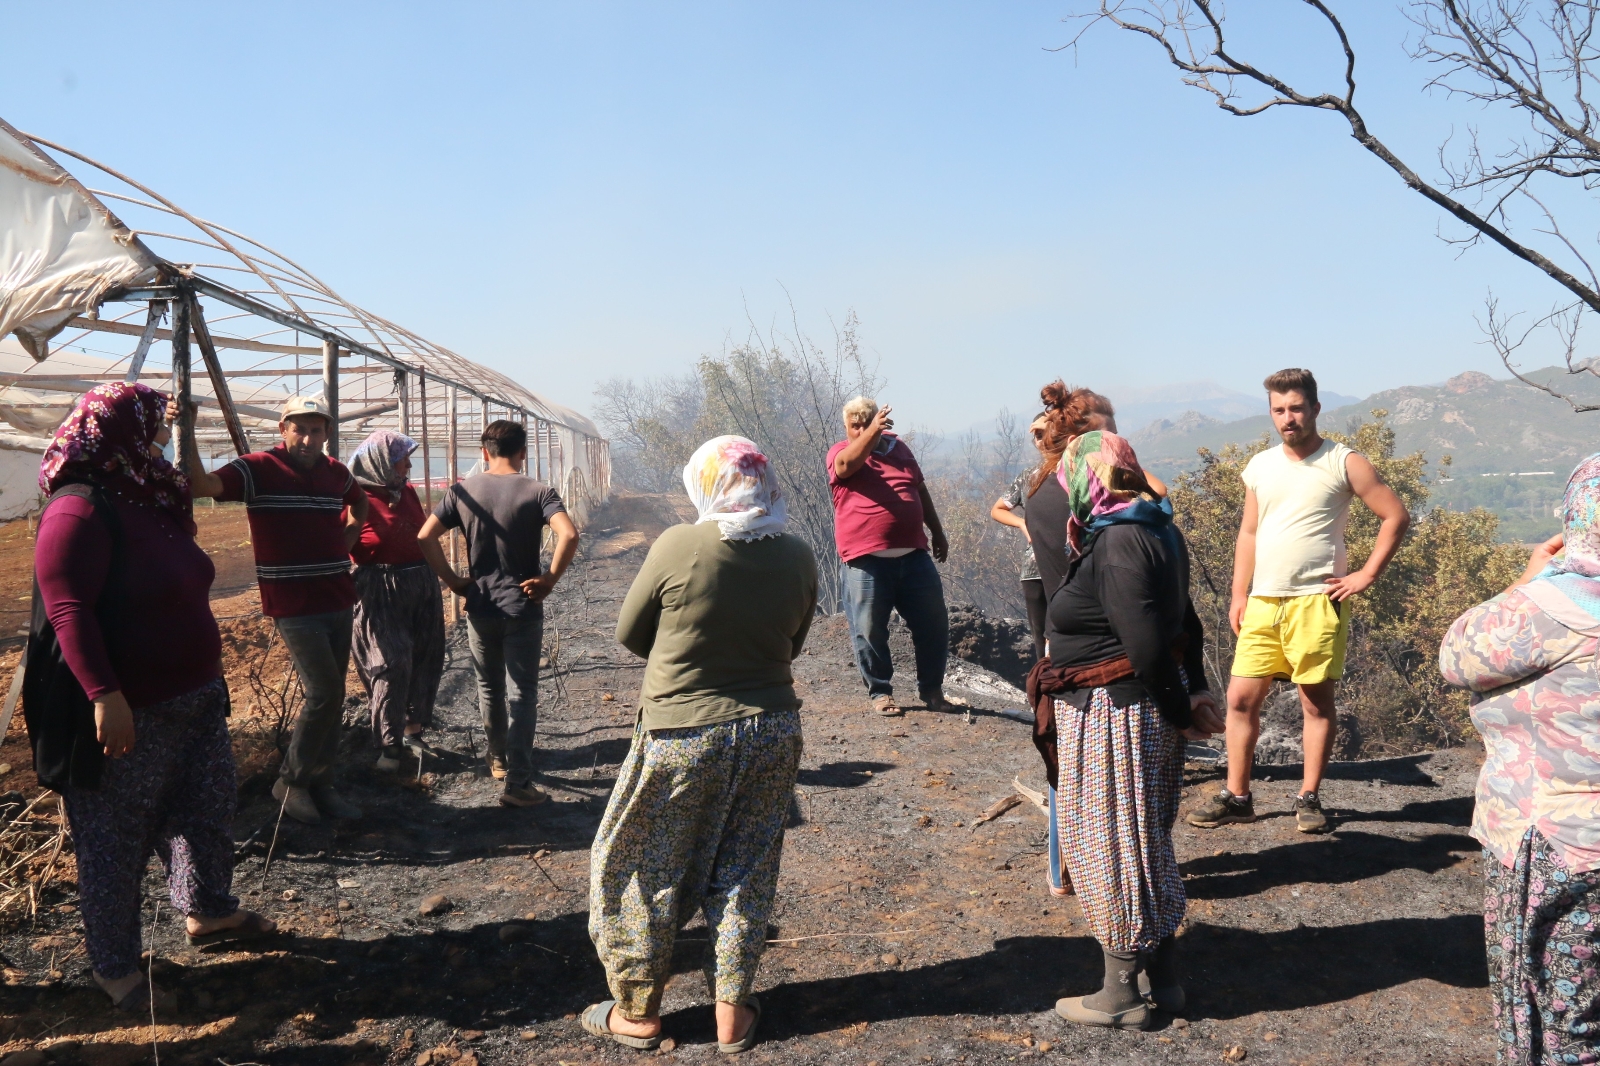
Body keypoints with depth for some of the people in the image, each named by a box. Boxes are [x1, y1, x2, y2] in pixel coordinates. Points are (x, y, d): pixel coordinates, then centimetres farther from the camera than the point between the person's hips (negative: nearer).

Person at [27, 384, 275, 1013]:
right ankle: (114, 966, 19)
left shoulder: (150, 500, 11)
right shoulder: (79, 510, -18)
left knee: (207, 810, 19)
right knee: (115, 840, 5)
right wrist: (105, 696, -30)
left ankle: (208, 912, 39)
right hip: (128, 712, -9)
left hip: (195, 698, 9)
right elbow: (68, 610, -25)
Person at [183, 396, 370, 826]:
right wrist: (186, 434, -37)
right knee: (323, 692, -11)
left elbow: (359, 503, 31)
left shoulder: (336, 473, 9)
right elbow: (203, 484, -25)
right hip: (293, 606, -6)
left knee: (333, 696, 9)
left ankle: (321, 784, 21)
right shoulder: (258, 469, -8)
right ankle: (291, 781, 8)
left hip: (338, 601, 6)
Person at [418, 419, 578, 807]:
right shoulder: (538, 492, -9)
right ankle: (518, 783, -2)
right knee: (521, 695, 1)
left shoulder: (463, 491, 0)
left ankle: (498, 760, 38)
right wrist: (549, 580, -15)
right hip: (522, 609, -3)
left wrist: (452, 580, 0)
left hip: (480, 608, 3)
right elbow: (568, 535, -25)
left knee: (489, 689, 21)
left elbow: (425, 536, -6)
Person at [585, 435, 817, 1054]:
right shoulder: (797, 557, -5)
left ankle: (637, 1012, 25)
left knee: (641, 868, 14)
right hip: (772, 731, 4)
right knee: (745, 874, 17)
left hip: (681, 733, -4)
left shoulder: (677, 547, -16)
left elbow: (629, 635, -3)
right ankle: (732, 1013, 26)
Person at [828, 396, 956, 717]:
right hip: (866, 561, -4)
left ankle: (931, 690, 19)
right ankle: (880, 692, 17)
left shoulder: (898, 447, 16)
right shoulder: (840, 452, 2)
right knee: (869, 630, 1)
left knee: (934, 624, 6)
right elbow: (847, 464, -23)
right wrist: (873, 431, -36)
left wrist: (937, 532, 25)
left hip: (914, 555, 4)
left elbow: (921, 490, 25)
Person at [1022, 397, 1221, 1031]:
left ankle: (1121, 996, 18)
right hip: (1143, 705, 10)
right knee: (1142, 842, 20)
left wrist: (1178, 709, -12)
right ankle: (1163, 975, 33)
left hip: (1114, 712, -10)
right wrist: (1193, 693, 10)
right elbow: (1182, 621, 13)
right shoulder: (1152, 528, 8)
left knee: (1112, 845, 3)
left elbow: (1148, 645, -25)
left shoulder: (1117, 544, -23)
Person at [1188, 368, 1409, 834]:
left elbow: (1395, 516, -3)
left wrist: (1366, 575, -8)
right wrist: (1239, 594, 9)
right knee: (1241, 698, 3)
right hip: (1262, 603, 5)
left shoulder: (1344, 463, -2)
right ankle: (1236, 797, 12)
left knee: (1317, 701, 3)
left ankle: (1309, 798, 15)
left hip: (1315, 601, -4)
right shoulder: (1259, 467, 12)